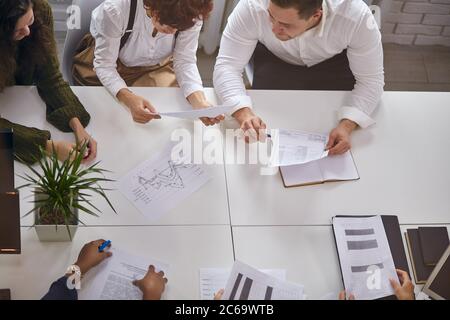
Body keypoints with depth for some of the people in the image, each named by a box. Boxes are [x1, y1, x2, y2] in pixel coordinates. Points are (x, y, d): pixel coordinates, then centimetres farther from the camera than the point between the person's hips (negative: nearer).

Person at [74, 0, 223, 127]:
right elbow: (104, 65, -30)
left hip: (157, 67, 2)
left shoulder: (191, 14, -30)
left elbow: (185, 62, -22)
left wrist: (200, 102, -41)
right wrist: (128, 98, -50)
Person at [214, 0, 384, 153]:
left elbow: (371, 80, -27)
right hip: (275, 60, 0)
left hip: (334, 63, 0)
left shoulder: (357, 17, -37)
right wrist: (244, 114, -51)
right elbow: (227, 66, -32)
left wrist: (347, 126, -44)